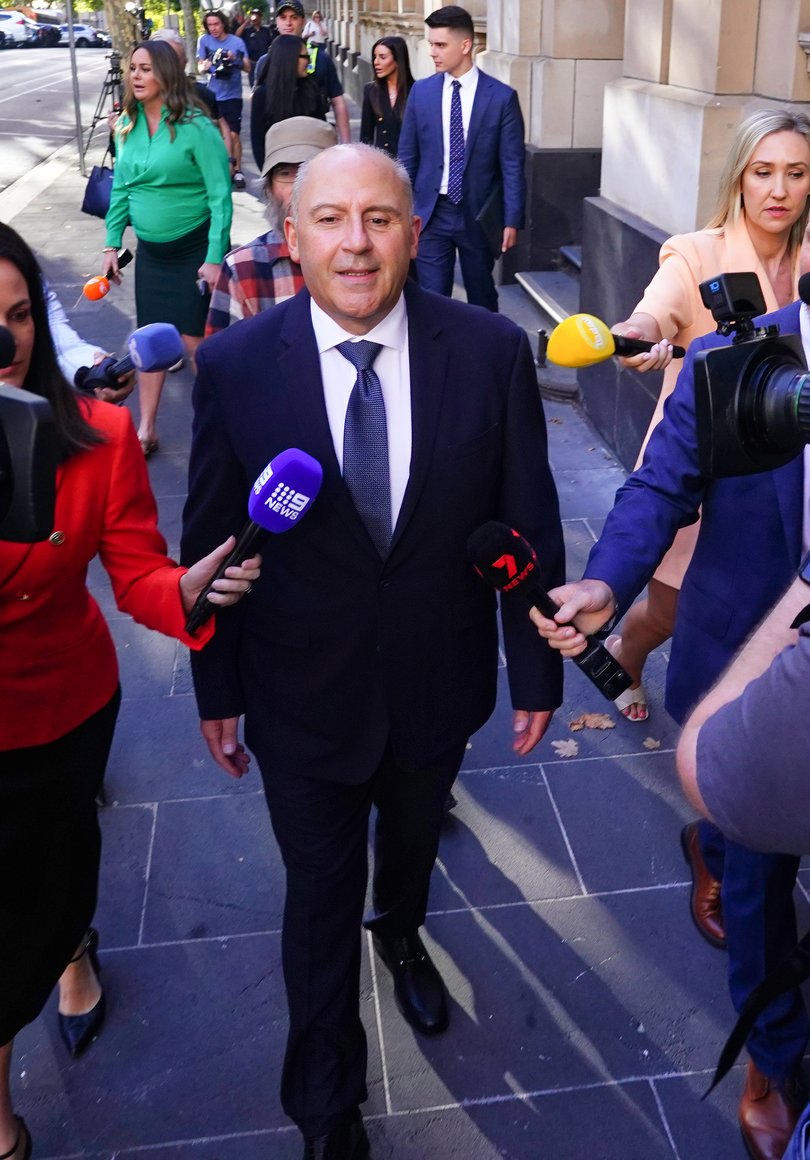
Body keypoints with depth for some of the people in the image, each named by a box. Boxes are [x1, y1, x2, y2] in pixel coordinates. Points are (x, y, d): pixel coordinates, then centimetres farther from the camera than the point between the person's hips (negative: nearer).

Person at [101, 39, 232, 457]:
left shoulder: (195, 127, -14)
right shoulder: (128, 125, 3)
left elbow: (220, 195, -15)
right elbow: (121, 188, 11)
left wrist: (215, 257, -19)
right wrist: (112, 245, 6)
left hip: (194, 249, -5)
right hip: (150, 250, 5)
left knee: (194, 341, -1)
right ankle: (145, 430, 16)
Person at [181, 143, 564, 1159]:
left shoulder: (492, 352, -15)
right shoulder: (234, 366, -16)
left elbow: (528, 525, -7)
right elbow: (209, 540, -6)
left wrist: (536, 673, -1)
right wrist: (217, 689, 0)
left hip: (437, 684, 2)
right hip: (303, 693, -1)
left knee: (414, 836, 30)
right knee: (320, 894, 15)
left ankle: (400, 929, 67)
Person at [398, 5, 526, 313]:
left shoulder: (502, 97, -5)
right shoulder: (421, 91, 2)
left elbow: (512, 165, -4)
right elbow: (407, 157, 7)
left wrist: (512, 220, -7)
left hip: (478, 215, -1)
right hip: (431, 214, 1)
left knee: (482, 298, 14)